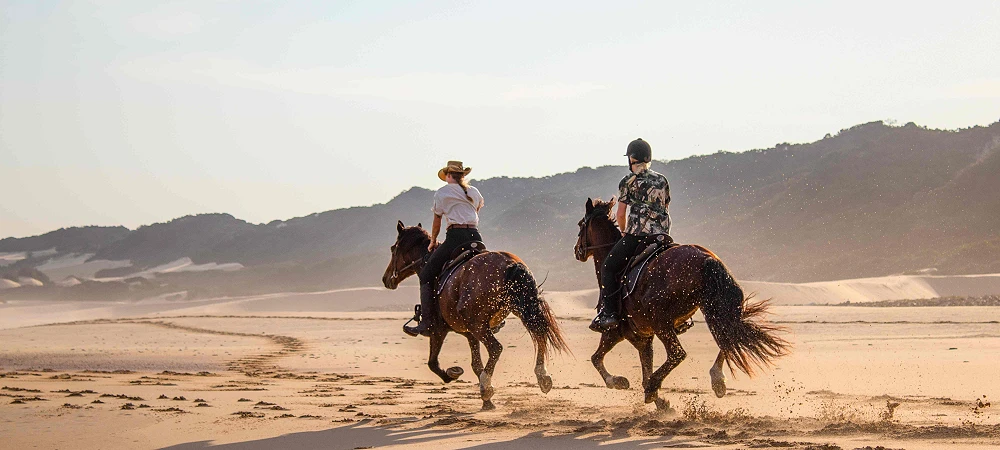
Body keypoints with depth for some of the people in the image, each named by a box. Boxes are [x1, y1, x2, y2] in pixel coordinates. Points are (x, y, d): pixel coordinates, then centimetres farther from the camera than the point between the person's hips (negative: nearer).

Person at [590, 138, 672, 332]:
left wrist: (626, 232, 17)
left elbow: (620, 215, -1)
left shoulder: (628, 181, 0)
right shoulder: (662, 180, 15)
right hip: (663, 235, 5)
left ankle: (608, 314, -7)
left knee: (609, 268, 4)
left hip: (636, 234, -5)